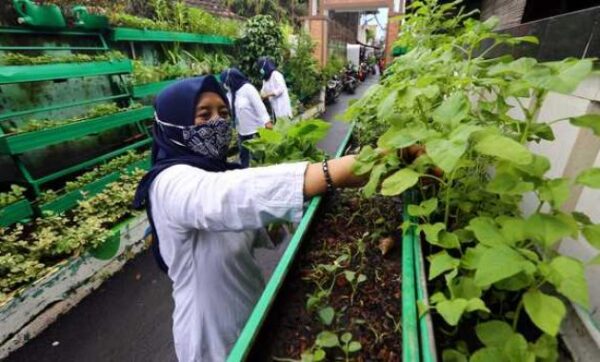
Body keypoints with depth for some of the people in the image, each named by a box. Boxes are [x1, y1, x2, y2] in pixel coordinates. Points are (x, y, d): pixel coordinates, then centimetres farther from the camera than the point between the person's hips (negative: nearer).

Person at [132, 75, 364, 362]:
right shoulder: (171, 182, -26)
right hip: (214, 335, -6)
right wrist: (337, 172, -57)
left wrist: (276, 222, -16)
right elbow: (227, 198, -49)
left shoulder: (215, 169, 0)